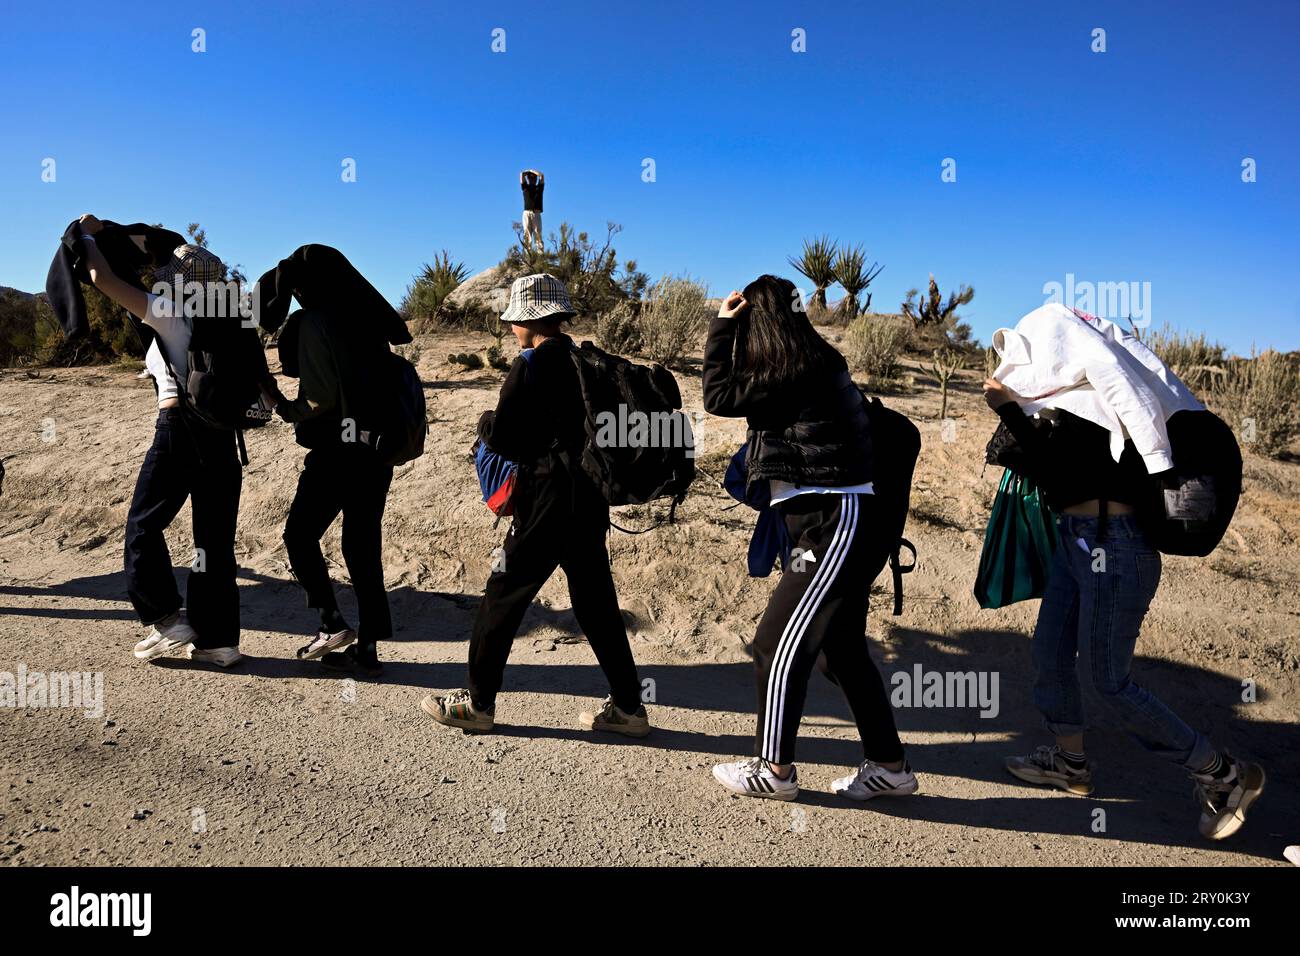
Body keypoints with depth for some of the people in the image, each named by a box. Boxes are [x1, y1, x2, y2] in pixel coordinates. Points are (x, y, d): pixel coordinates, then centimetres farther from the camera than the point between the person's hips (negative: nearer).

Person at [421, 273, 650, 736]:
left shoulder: (531, 365, -10)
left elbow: (500, 439, -11)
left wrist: (486, 420, 11)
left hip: (548, 501, -7)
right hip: (590, 499, 7)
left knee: (502, 595, 6)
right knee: (596, 601, 13)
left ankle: (477, 702, 17)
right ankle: (627, 706, 18)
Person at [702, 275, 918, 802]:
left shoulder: (799, 372, -14)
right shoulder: (817, 365, 14)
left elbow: (719, 396, -10)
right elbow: (749, 392, 22)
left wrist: (721, 326, -3)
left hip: (836, 525, -10)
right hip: (838, 524, 10)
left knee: (778, 644, -2)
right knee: (842, 649, 16)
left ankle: (774, 769, 11)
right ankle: (889, 766, 25)